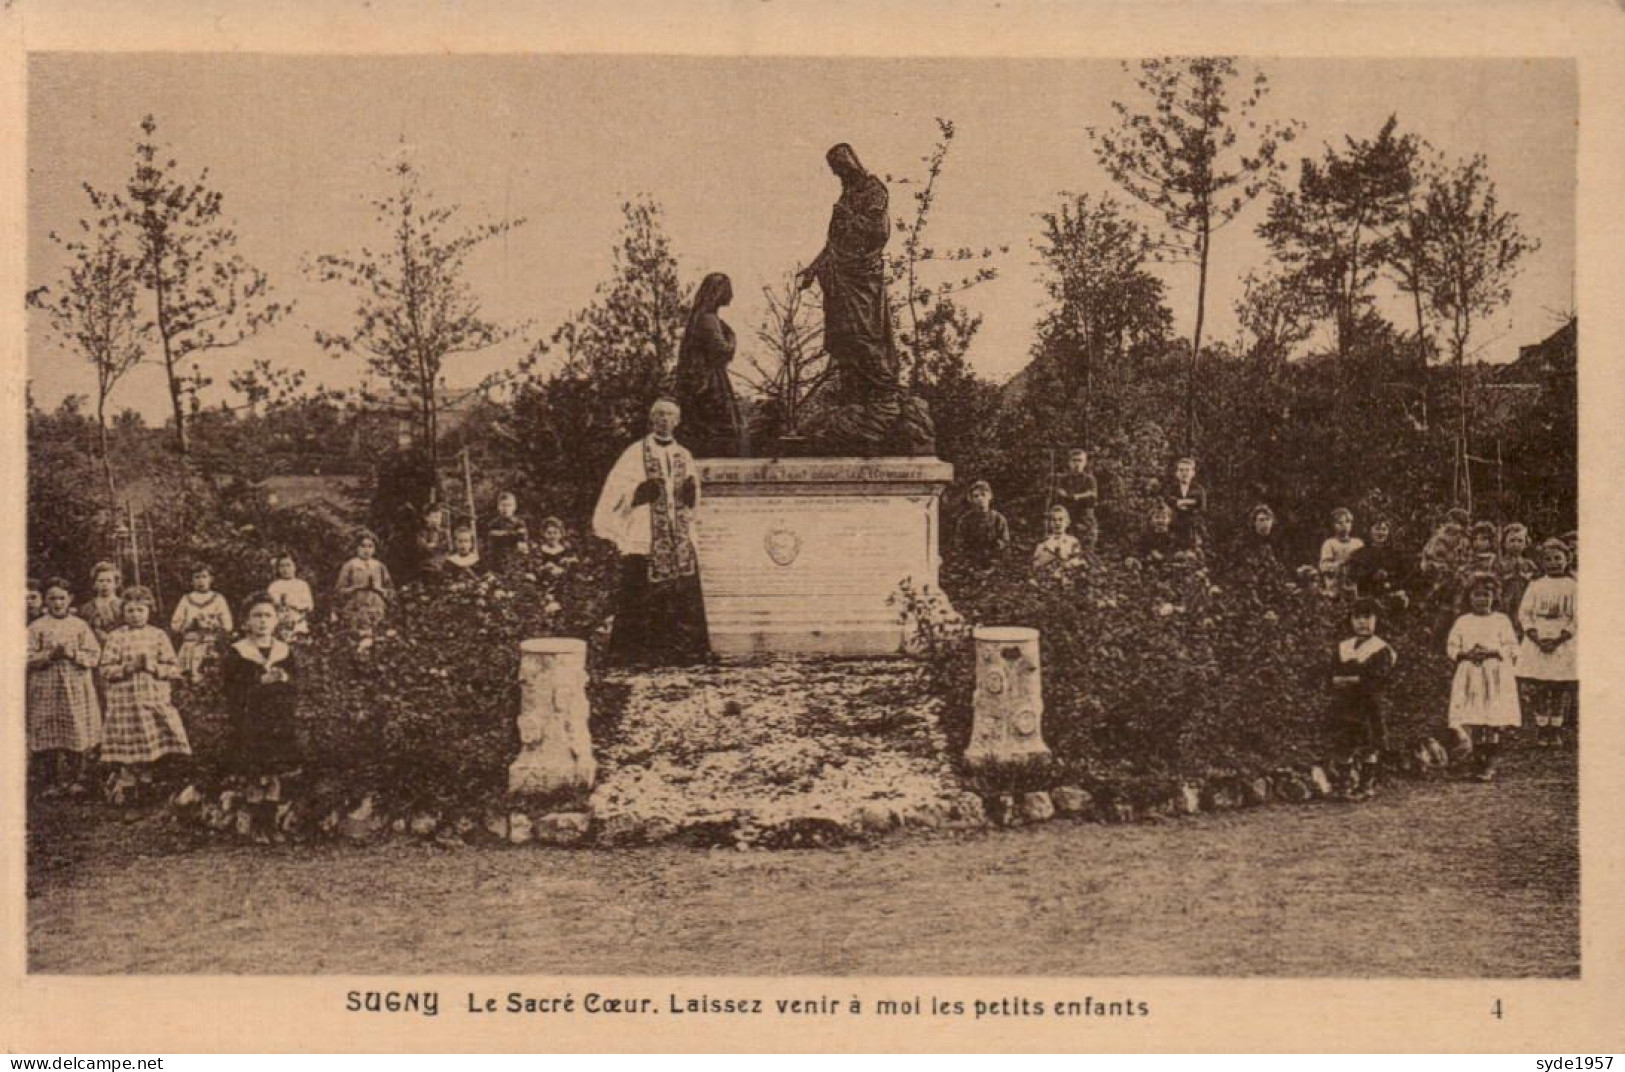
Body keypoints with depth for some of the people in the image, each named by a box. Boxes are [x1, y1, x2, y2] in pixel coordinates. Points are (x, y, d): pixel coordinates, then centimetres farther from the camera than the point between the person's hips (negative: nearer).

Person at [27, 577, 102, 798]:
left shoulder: (80, 625, 7)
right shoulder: (37, 627, 5)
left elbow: (94, 655, 2)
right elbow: (28, 657, -2)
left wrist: (72, 654, -13)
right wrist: (50, 655, -16)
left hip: (77, 688, 1)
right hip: (47, 689, -1)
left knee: (78, 738, -1)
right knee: (51, 738, 0)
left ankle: (76, 779, 10)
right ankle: (54, 781, 9)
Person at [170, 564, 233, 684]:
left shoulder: (218, 599, 10)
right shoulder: (186, 600, 15)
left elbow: (227, 626, 4)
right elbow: (174, 625, 10)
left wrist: (210, 626, -4)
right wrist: (190, 626, -1)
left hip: (211, 647, -1)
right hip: (190, 646, 1)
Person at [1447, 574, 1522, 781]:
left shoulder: (1501, 620, 6)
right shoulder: (1462, 622, 12)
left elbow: (1511, 648, 1)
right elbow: (1451, 647, 9)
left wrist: (1491, 652, -15)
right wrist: (1466, 654, -10)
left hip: (1496, 677, -2)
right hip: (1470, 676, 2)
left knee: (1494, 723, -8)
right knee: (1474, 722, -3)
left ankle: (1490, 763, -3)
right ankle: (1478, 762, 5)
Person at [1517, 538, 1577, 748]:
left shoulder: (1573, 587, 4)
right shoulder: (1535, 586, 8)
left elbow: (1576, 619, -2)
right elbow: (1524, 613, 3)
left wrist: (1557, 640, -13)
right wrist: (1537, 638, -11)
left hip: (1563, 643, -1)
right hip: (1536, 642, 1)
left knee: (1561, 689, -2)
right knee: (1536, 689, -4)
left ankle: (1556, 730, 5)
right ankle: (1541, 730, 4)